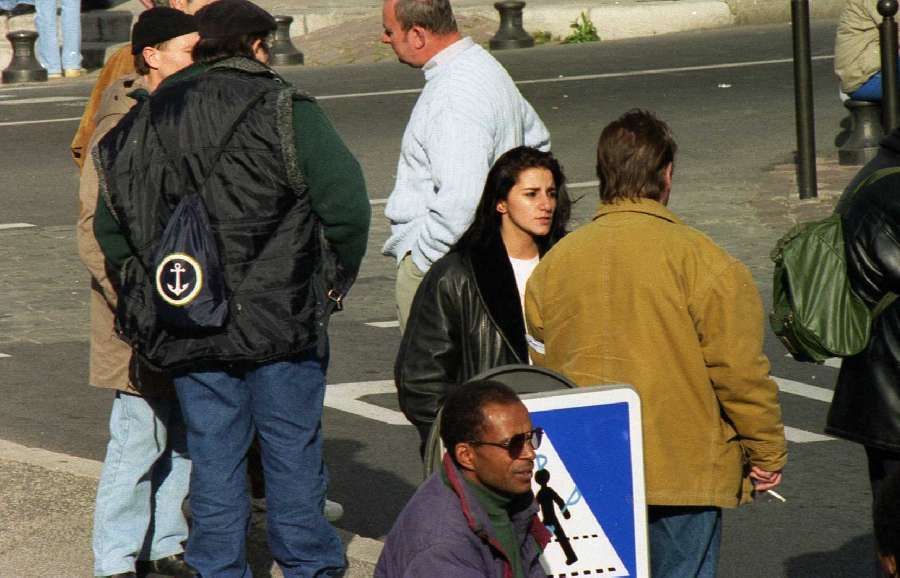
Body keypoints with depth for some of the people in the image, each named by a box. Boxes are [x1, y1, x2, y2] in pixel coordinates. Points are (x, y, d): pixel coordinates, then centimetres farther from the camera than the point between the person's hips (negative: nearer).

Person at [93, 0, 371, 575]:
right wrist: (336, 278, 0)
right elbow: (345, 203, -15)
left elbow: (110, 226, 12)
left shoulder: (146, 122, 8)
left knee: (214, 457, 11)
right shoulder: (283, 111, -7)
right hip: (281, 322, -4)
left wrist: (141, 291, 19)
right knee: (293, 450, 7)